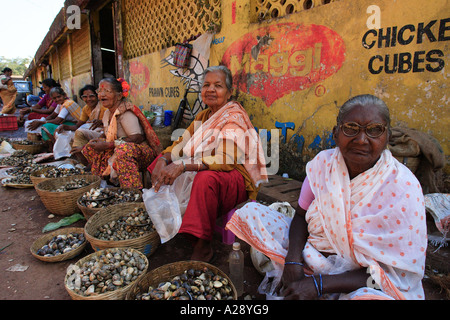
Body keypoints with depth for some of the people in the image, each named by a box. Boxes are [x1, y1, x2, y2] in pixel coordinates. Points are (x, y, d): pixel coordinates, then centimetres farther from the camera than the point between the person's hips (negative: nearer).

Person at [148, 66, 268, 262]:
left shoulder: (234, 117, -16)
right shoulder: (204, 116, 10)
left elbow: (225, 161, -28)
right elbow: (182, 143, 5)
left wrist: (183, 165, -37)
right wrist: (163, 160, -16)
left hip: (237, 180, -8)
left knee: (206, 178, -39)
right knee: (164, 163, 3)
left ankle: (203, 247, -23)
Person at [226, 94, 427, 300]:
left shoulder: (403, 188, -19)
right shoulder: (323, 162, -9)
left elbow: (399, 273, -18)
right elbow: (301, 215, 0)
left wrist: (319, 284, -26)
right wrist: (293, 260, -20)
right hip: (309, 251, 4)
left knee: (370, 297, -40)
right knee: (249, 212, -8)